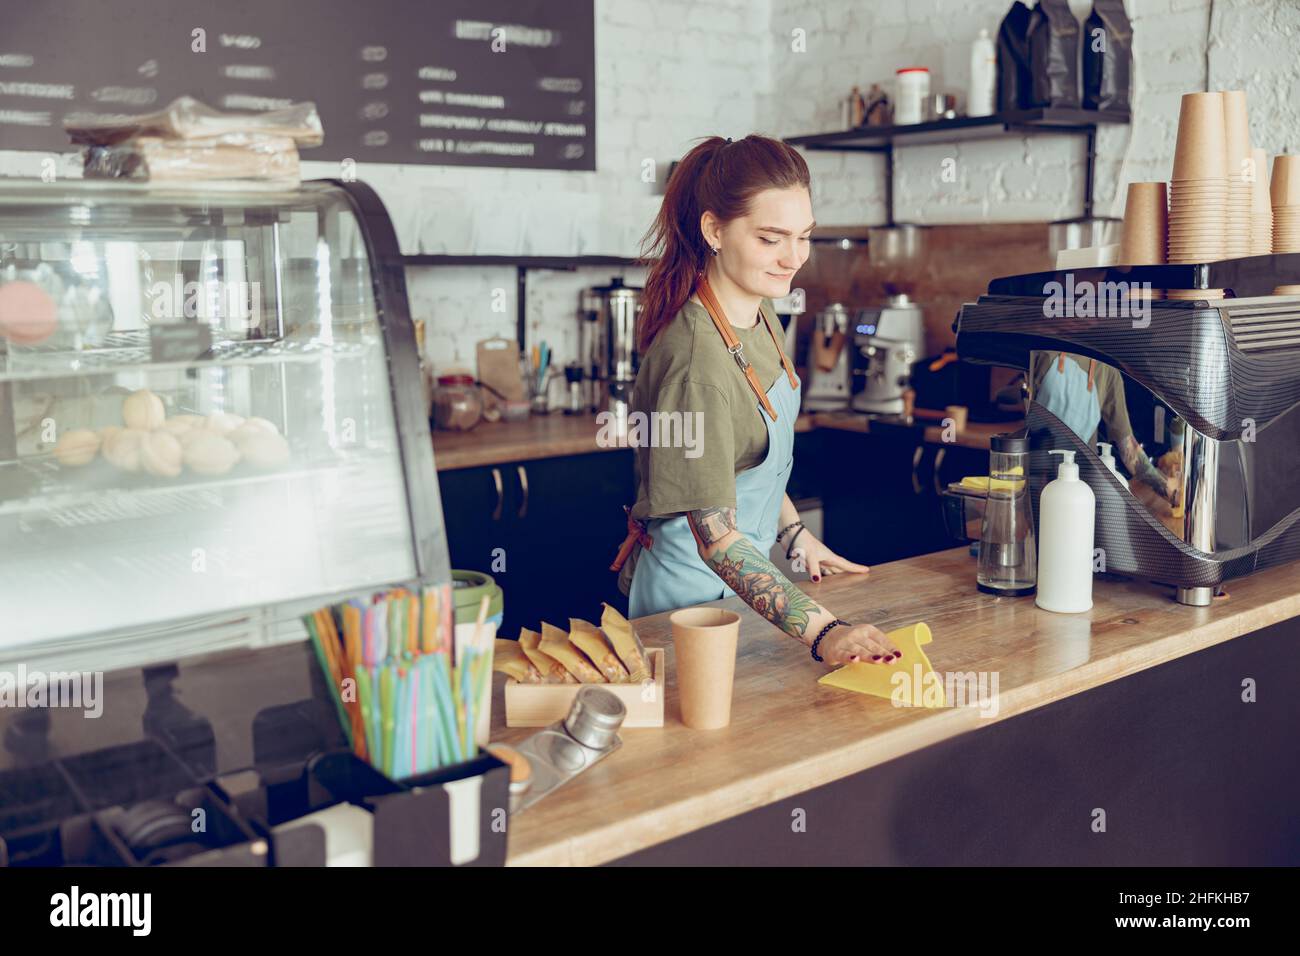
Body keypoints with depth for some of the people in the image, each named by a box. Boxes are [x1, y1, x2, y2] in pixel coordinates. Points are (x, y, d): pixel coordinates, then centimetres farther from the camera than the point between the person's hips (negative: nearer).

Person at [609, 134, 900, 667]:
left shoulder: (757, 312, -3)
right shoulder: (698, 360, -32)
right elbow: (716, 540, -35)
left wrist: (796, 537, 12)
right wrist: (823, 633, -44)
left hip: (751, 571, 9)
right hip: (696, 591, -9)